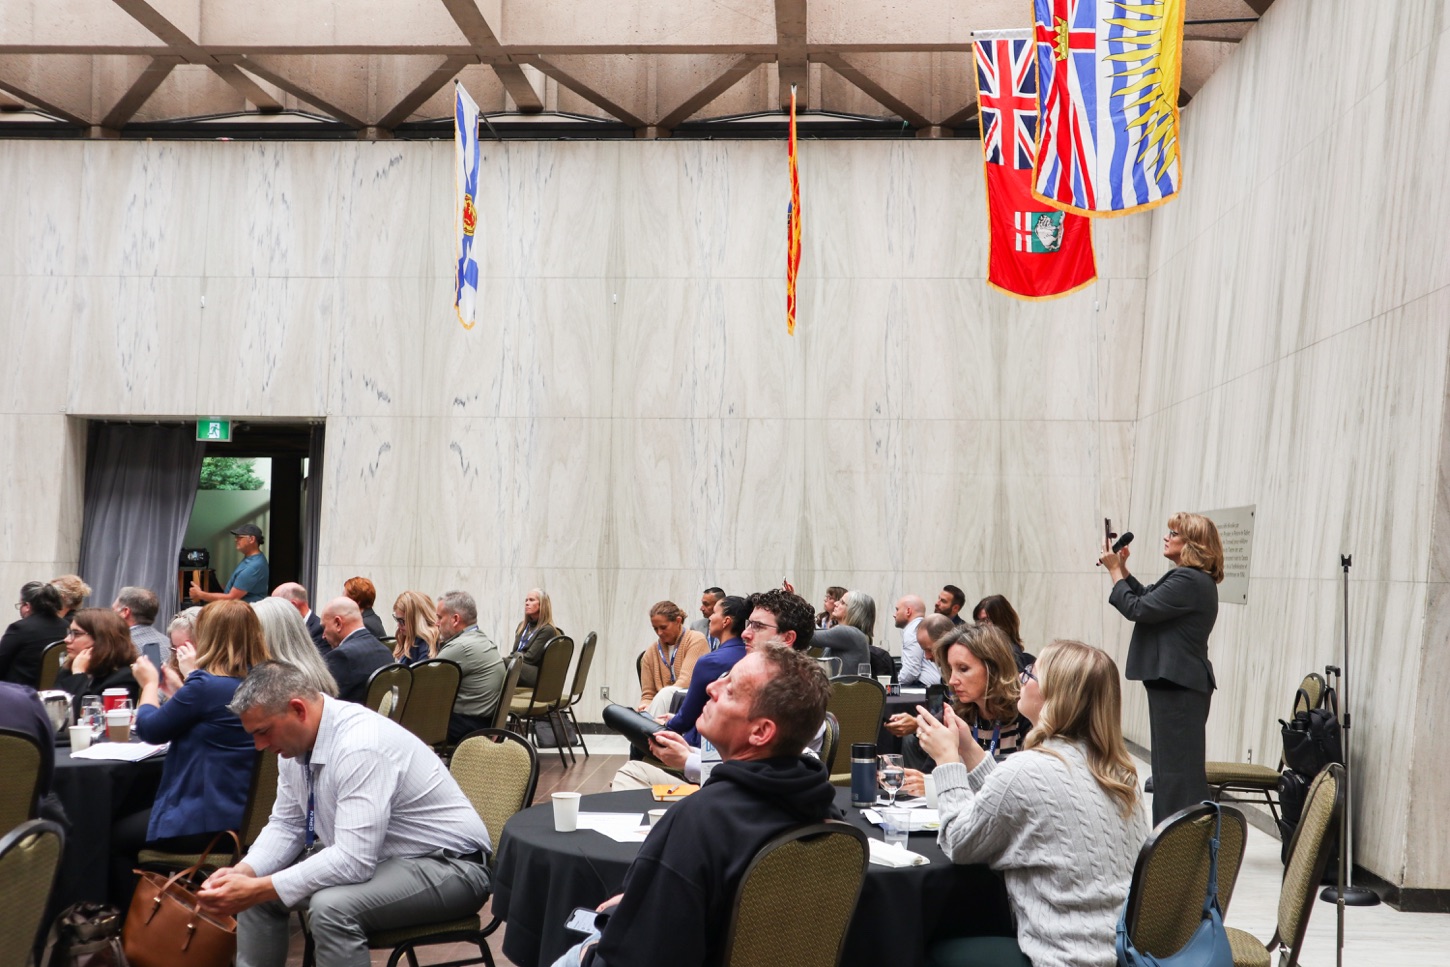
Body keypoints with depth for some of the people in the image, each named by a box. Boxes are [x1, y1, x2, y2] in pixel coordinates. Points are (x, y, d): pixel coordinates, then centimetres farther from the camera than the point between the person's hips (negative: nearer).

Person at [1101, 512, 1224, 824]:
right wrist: (1123, 569, 11)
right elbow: (1148, 599, 23)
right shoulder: (1193, 578, 14)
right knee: (1171, 766, 17)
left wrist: (1115, 570, -8)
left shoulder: (1188, 581, -21)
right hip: (1175, 682, 11)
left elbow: (1137, 609, -20)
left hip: (1179, 685, -11)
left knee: (1178, 768, -6)